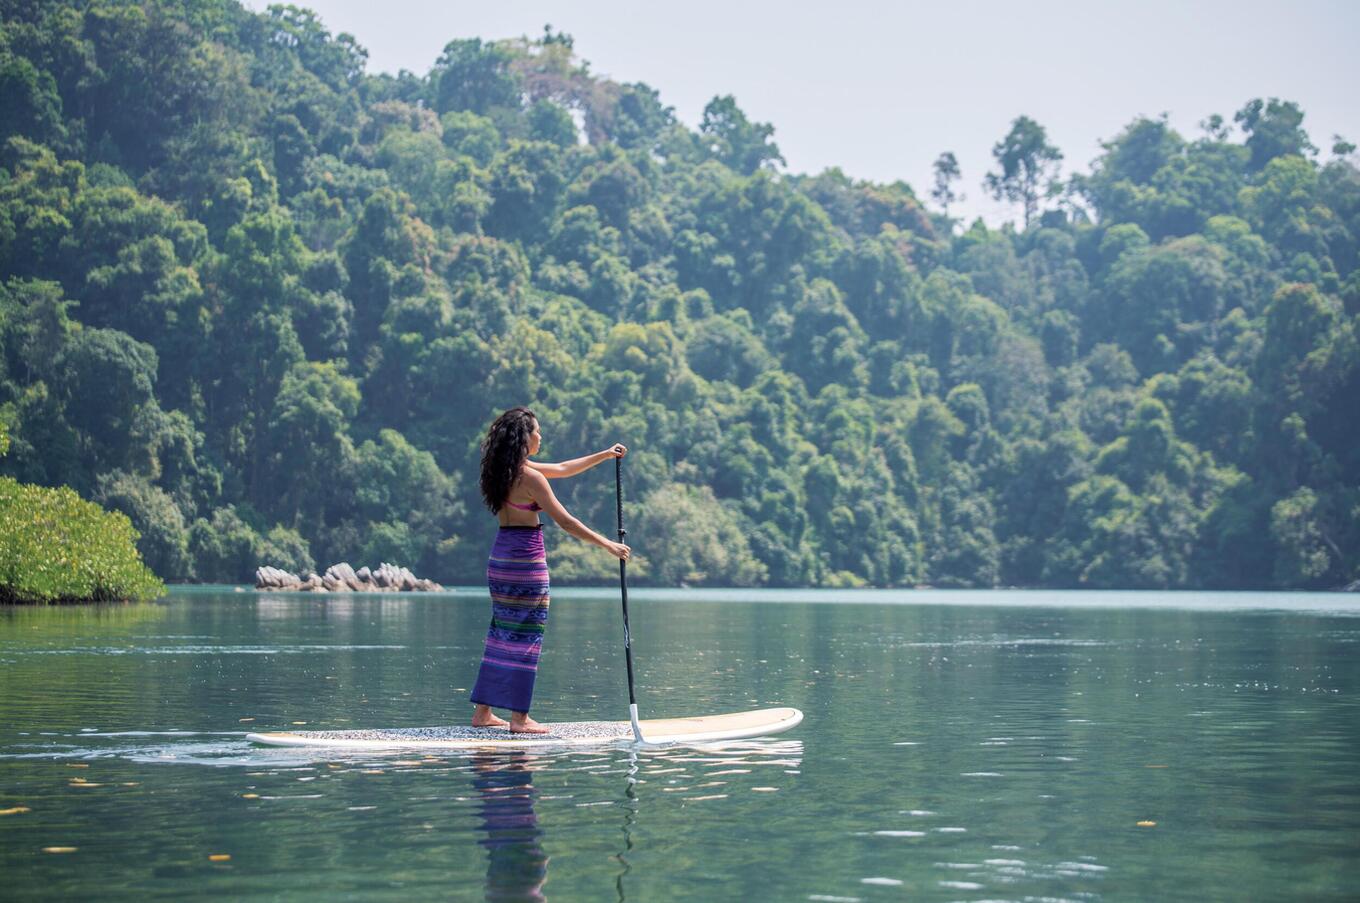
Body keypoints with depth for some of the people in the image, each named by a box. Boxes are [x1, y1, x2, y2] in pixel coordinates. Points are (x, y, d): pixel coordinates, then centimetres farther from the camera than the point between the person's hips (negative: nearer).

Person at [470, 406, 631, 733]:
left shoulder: (507, 470, 11)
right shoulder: (529, 477, -16)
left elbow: (561, 469, 22)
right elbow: (565, 522, -16)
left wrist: (604, 455, 25)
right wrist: (608, 546, -11)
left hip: (500, 557, 9)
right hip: (526, 560, -9)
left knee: (502, 634, 13)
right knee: (526, 637, -3)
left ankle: (483, 712, 14)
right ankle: (519, 718, -2)